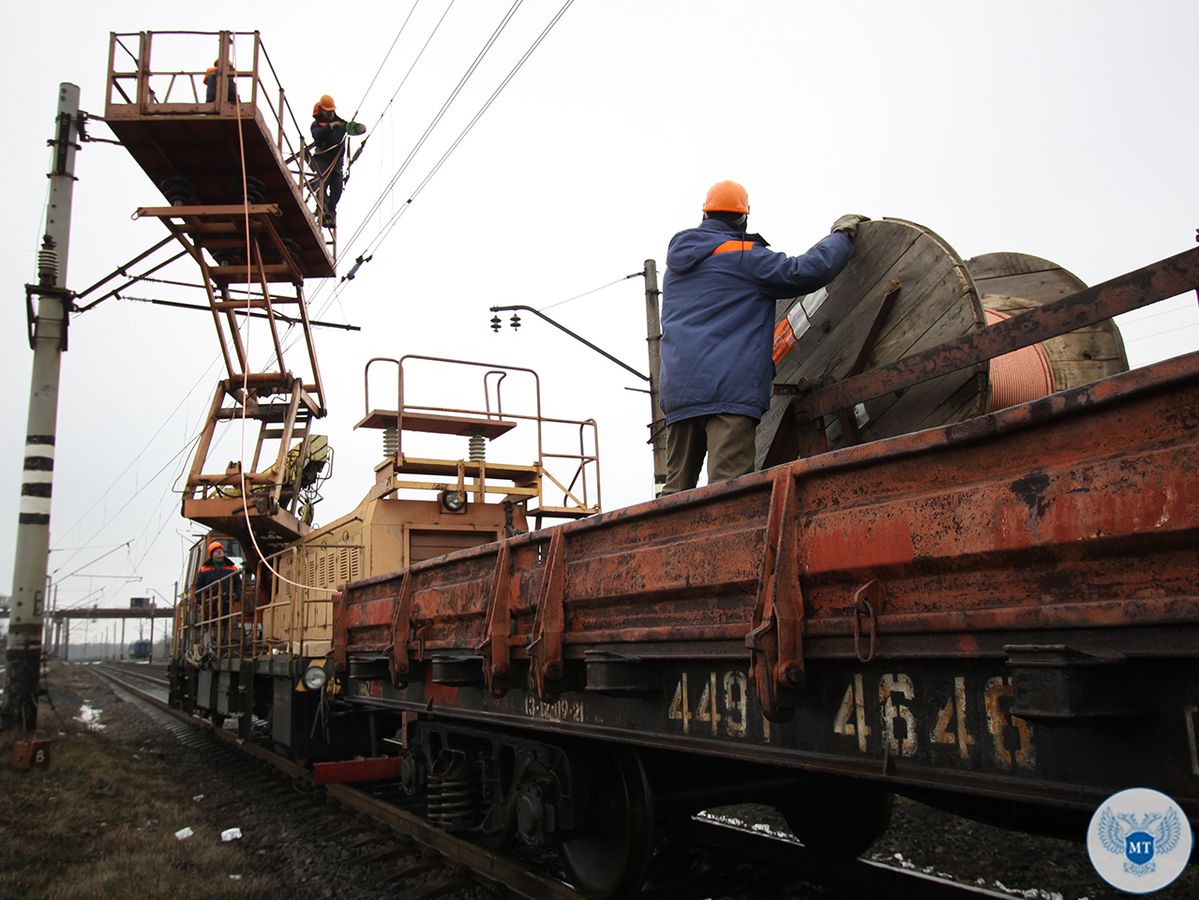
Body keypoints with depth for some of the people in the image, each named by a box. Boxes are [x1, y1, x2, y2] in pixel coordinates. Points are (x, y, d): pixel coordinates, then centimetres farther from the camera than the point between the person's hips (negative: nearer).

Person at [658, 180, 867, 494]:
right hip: (729, 389, -7)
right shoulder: (743, 256, 1)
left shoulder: (677, 262, 23)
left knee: (677, 488, 9)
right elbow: (804, 272, -6)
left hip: (676, 389, 7)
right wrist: (841, 235, 10)